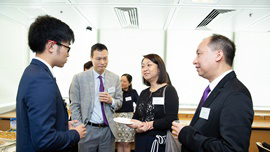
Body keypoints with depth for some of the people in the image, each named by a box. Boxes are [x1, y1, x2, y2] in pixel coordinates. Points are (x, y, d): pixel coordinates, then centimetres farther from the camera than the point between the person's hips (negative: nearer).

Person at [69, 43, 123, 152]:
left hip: (108, 130, 2)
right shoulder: (79, 78, -4)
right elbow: (74, 106, -2)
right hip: (87, 130, -2)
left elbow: (119, 103, 8)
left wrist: (111, 101, -13)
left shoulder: (115, 78, 3)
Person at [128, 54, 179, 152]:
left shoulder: (168, 90, -8)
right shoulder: (144, 93, 11)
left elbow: (171, 120, -17)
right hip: (140, 140, 6)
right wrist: (138, 127, -11)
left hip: (160, 142, -5)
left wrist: (148, 125, -19)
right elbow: (136, 117, 10)